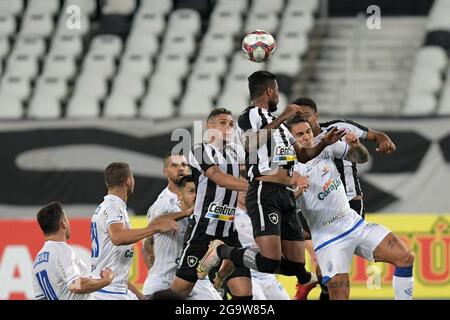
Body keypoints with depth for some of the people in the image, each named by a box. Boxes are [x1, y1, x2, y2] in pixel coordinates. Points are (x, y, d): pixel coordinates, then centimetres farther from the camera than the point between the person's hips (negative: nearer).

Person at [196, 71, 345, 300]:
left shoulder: (278, 123, 27)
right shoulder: (251, 115, 0)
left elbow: (303, 155, 35)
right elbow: (252, 144, -20)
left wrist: (324, 143, 18)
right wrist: (281, 119, -16)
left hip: (286, 195, 9)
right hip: (265, 194, -9)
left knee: (294, 265, 2)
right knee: (270, 262, -22)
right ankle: (222, 251, 0)